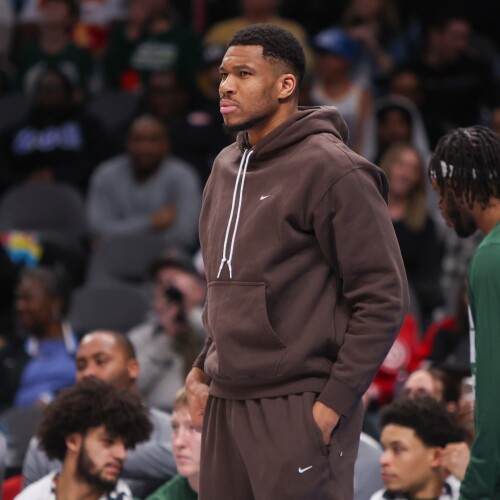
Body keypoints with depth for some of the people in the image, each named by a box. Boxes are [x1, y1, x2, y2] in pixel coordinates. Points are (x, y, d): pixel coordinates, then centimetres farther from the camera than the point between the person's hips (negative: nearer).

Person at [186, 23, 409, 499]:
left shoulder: (331, 170, -10)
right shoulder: (226, 167, 14)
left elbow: (383, 298, -12)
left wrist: (334, 403, -15)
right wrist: (205, 366, 14)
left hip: (298, 408, -7)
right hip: (225, 402, 7)